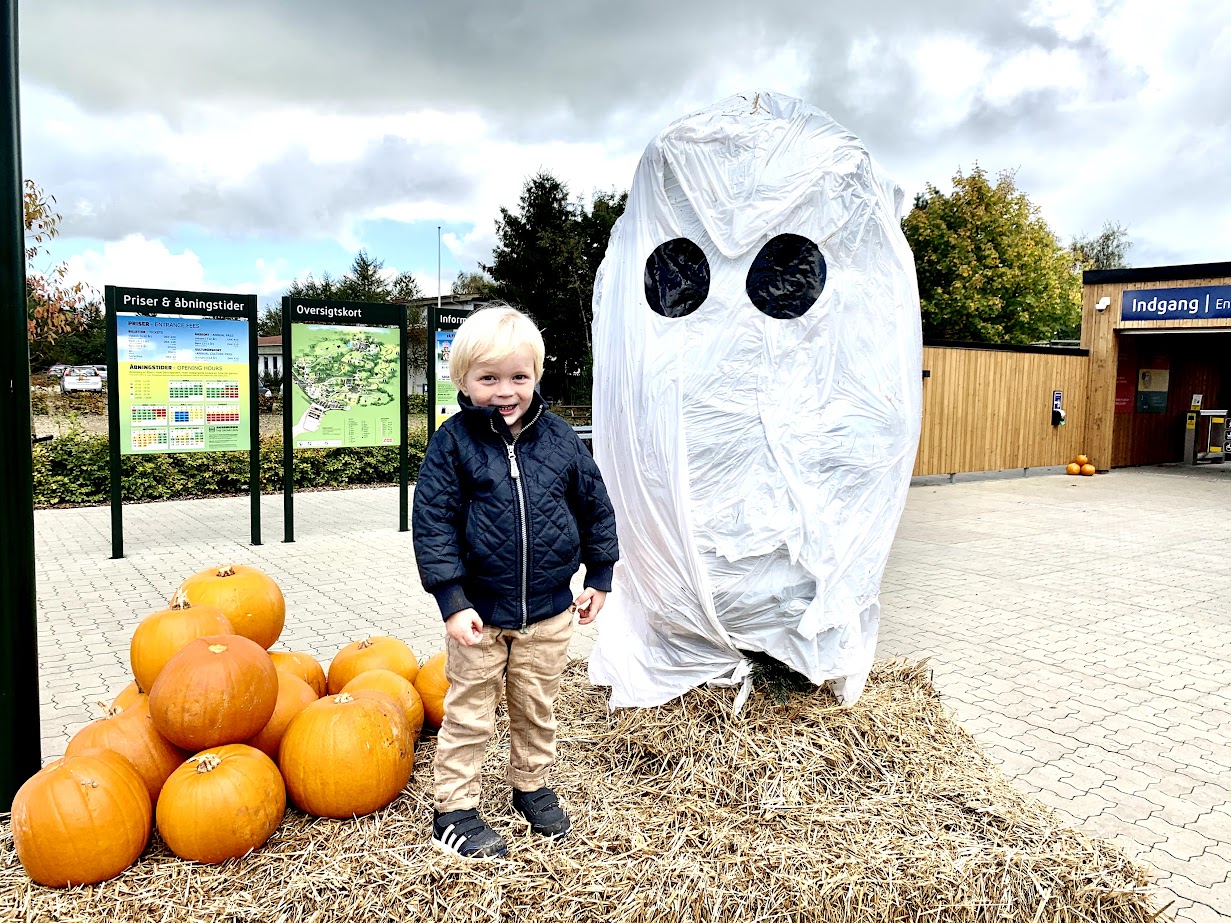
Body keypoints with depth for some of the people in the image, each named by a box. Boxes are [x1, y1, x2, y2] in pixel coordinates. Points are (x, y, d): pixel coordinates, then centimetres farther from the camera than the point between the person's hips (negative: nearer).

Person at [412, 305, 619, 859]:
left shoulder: (559, 439, -3)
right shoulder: (453, 443, -11)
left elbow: (595, 509, 7)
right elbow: (433, 524, -12)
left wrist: (599, 578, 10)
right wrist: (453, 602, -17)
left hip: (548, 611, 3)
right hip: (479, 611, -2)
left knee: (537, 708, 20)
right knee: (468, 714, 11)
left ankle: (532, 785, 42)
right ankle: (454, 808, 28)